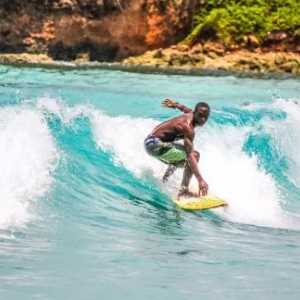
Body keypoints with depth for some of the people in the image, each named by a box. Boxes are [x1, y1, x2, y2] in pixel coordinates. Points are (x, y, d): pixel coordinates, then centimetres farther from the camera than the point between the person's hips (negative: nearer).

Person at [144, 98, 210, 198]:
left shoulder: (190, 114, 1)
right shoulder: (188, 127, -26)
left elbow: (186, 109, 27)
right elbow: (190, 155, -33)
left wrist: (175, 104, 51)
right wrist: (200, 180, -39)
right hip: (155, 144, -10)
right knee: (194, 155, -18)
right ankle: (184, 190, -20)